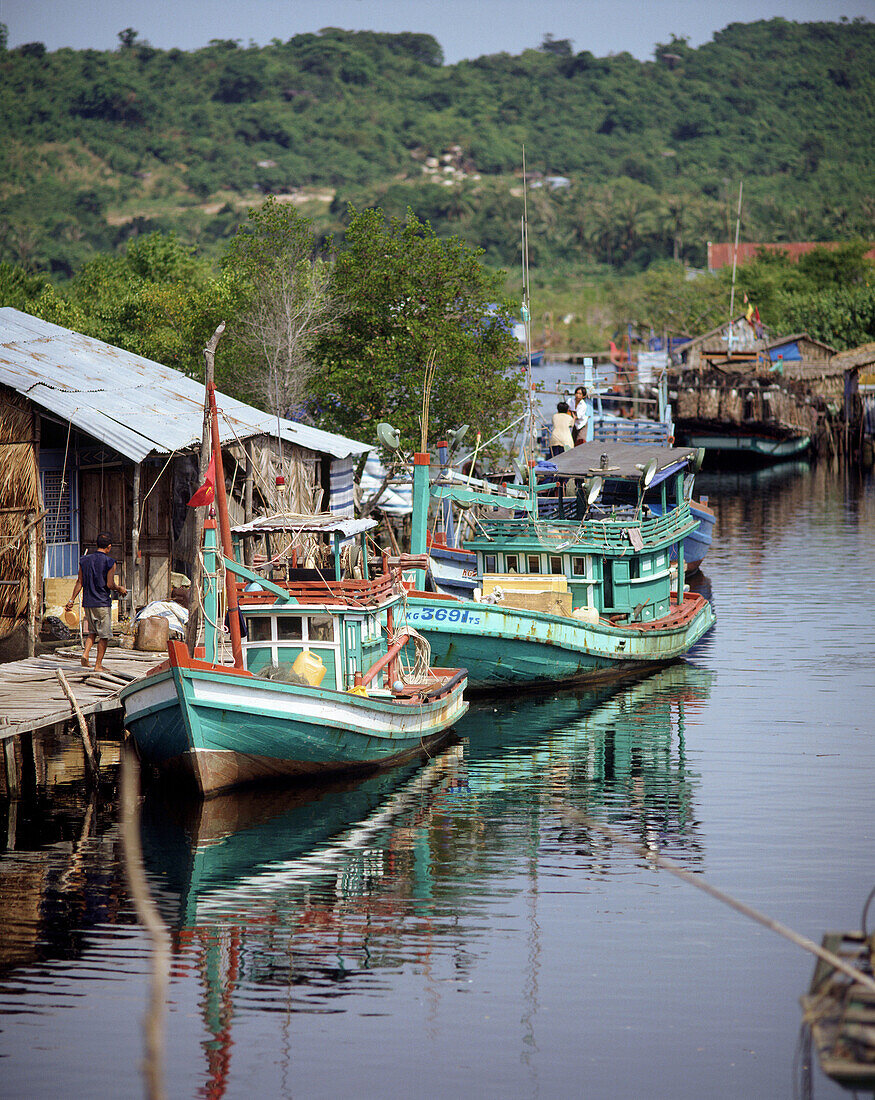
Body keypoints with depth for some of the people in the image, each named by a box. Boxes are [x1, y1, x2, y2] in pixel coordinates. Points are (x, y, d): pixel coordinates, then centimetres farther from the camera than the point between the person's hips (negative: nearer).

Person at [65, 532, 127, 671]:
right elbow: (110, 585, -14)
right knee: (104, 635, 3)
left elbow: (80, 582, 5)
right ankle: (98, 664, 3)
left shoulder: (85, 560, 5)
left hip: (87, 602, 5)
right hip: (103, 603, -5)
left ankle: (85, 653, -1)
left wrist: (71, 599, 12)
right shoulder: (109, 563, -10)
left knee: (93, 631, 21)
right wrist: (120, 589, 6)